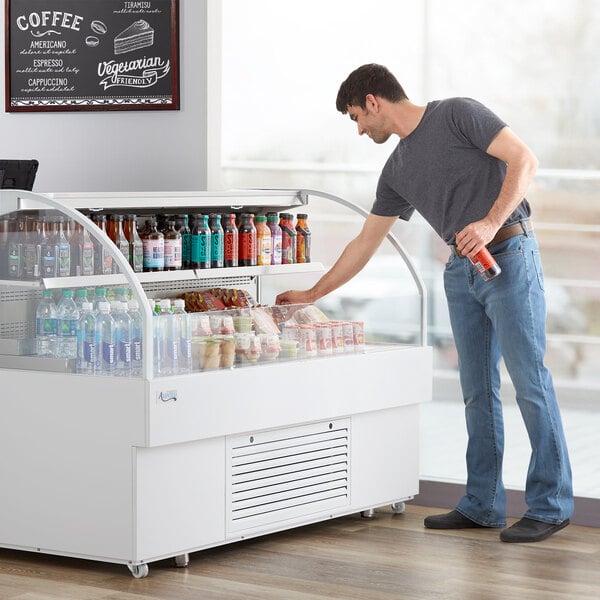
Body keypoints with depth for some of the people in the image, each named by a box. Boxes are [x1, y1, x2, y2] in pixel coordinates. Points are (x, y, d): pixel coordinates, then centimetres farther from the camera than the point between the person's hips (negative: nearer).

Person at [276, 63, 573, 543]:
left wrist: (490, 222, -22)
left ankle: (551, 505, -3)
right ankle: (482, 504, 12)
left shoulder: (458, 115, -4)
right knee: (477, 390, 7)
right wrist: (312, 294, 23)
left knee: (530, 380, -8)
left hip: (509, 255, -7)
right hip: (462, 270, 7)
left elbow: (524, 160, -11)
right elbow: (365, 243, 22)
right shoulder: (397, 171, 16)